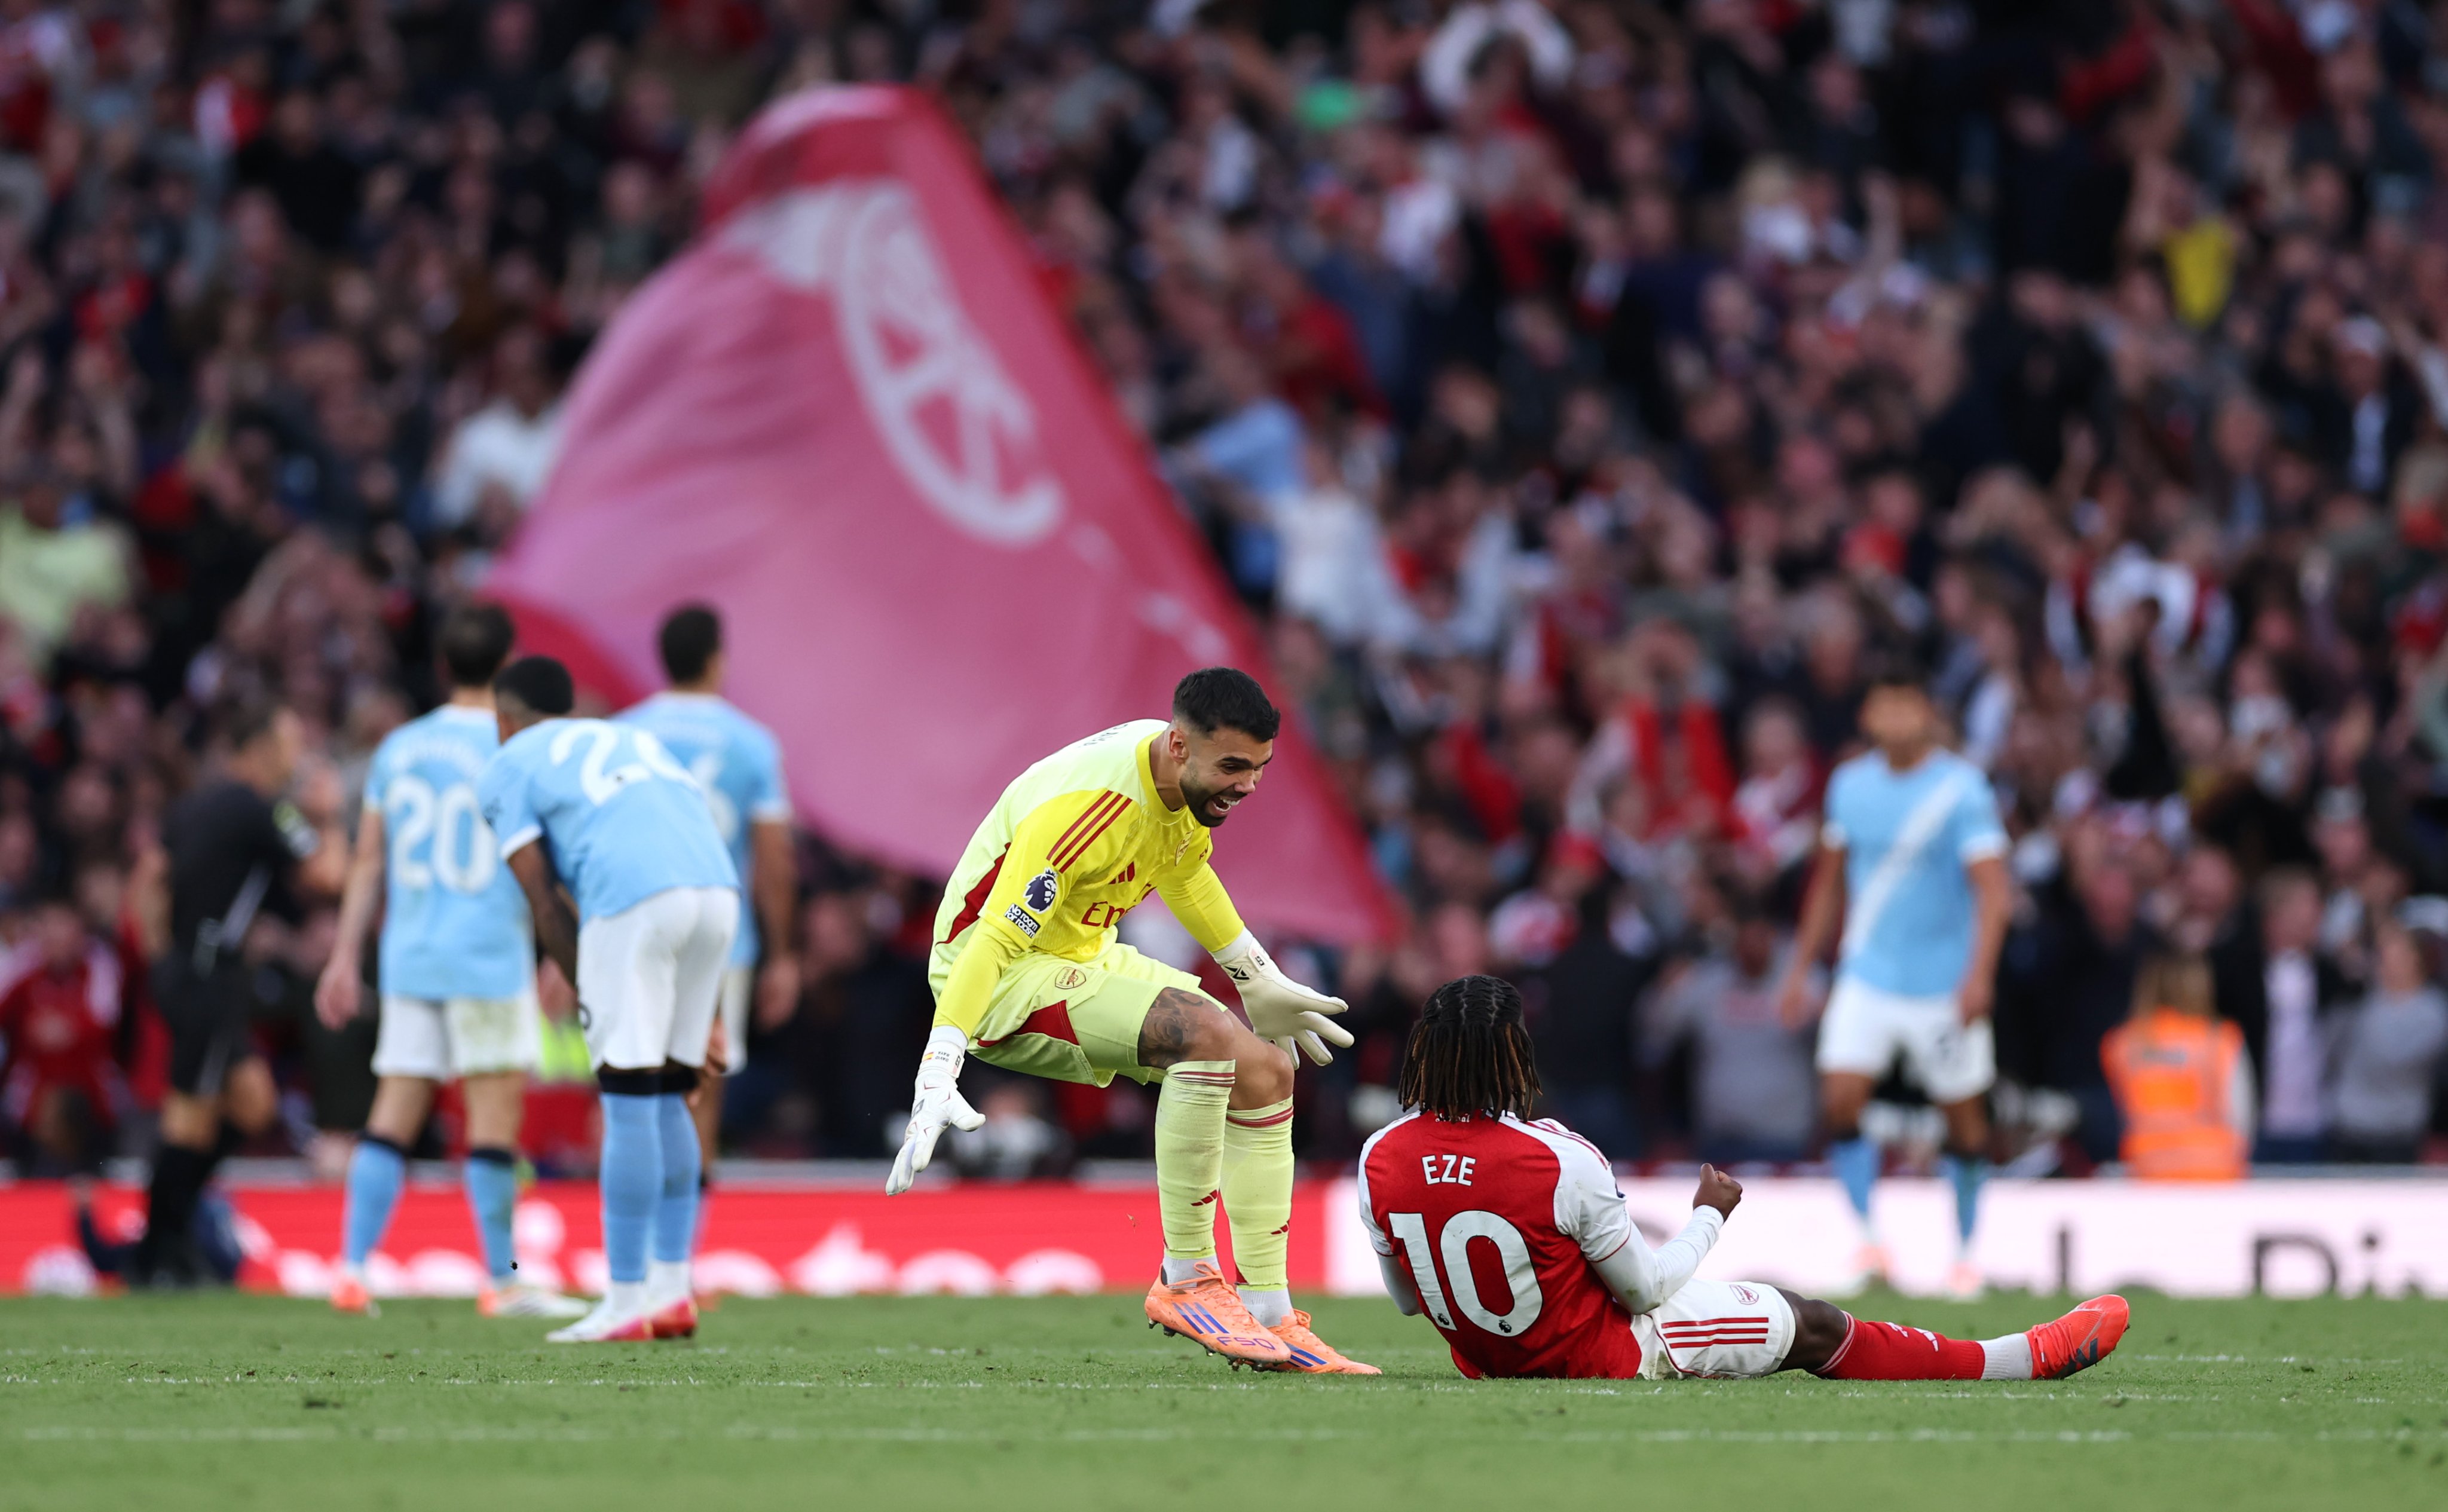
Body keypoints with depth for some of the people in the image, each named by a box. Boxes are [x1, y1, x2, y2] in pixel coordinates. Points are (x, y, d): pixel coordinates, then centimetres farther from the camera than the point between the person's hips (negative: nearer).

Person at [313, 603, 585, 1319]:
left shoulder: (398, 749, 9)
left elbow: (368, 862, 12)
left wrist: (345, 957, 15)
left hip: (409, 957, 5)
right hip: (489, 958, -5)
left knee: (394, 1116, 6)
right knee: (494, 1113, -1)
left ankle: (353, 1268, 1)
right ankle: (502, 1281, 2)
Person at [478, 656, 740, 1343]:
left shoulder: (509, 769, 17)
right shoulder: (635, 742, 35)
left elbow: (545, 906, 7)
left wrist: (597, 1015, 10)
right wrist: (695, 1022, 26)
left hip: (632, 902, -6)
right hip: (717, 893, 6)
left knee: (629, 1105, -1)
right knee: (665, 1097, 16)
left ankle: (627, 1302, 1)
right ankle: (673, 1289, 14)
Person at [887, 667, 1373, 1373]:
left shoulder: (1184, 781, -3)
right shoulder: (1088, 806, -31)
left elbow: (1184, 869, 21)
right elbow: (993, 939, -33)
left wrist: (1259, 982, 29)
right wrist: (936, 1080, -41)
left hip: (1087, 957, 10)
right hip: (1001, 977, -10)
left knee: (1266, 1069, 2)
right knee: (1209, 1034, -30)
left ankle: (1270, 1317, 5)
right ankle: (1185, 1279, -19)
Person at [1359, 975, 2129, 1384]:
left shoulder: (1381, 1162, -14)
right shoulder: (1560, 1163, -31)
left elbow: (1407, 1298, 2)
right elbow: (1645, 1288, -15)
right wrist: (1710, 1216, 2)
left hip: (1485, 1359, 5)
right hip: (1604, 1355, -5)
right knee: (1813, 1326, 10)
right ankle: (2031, 1357, 25)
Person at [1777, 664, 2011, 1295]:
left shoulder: (1962, 789, -11)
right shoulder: (1850, 785, 4)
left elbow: (1991, 888, -18)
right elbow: (1831, 881, 16)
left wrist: (1979, 974, -32)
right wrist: (1801, 966, 15)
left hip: (1944, 983, -3)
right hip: (1866, 976, 3)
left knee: (1963, 1119, 6)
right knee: (1840, 1100, -13)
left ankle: (1965, 1251, 23)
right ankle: (1869, 1235, -2)